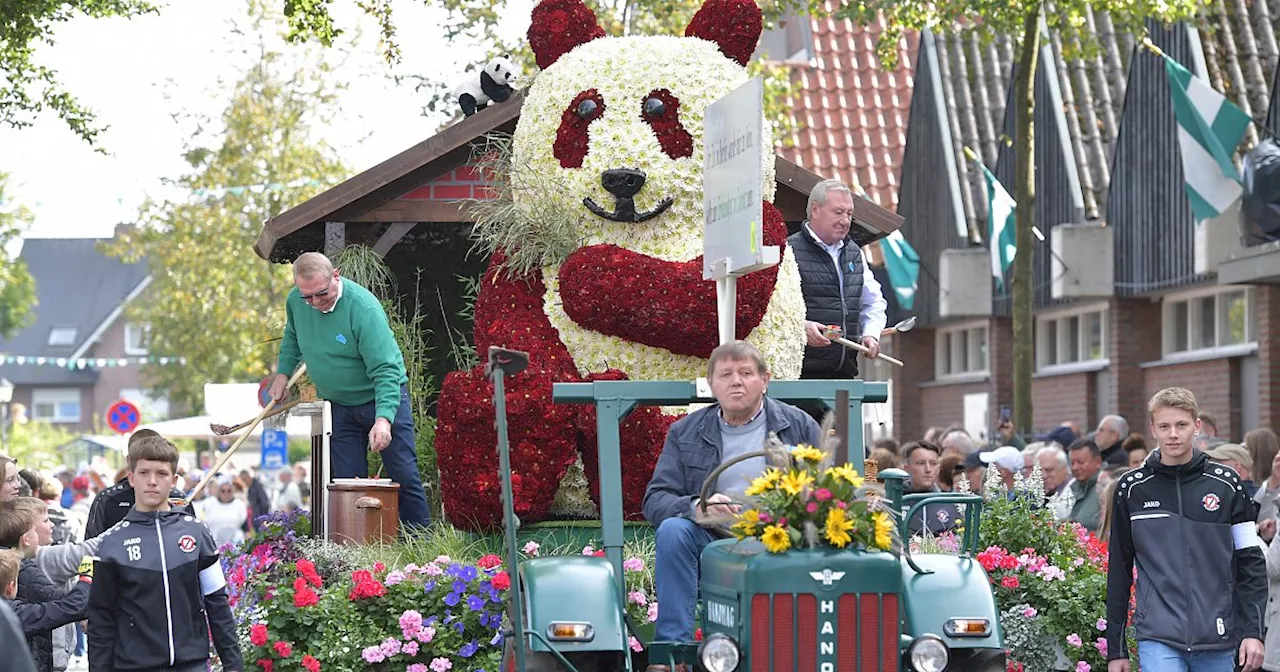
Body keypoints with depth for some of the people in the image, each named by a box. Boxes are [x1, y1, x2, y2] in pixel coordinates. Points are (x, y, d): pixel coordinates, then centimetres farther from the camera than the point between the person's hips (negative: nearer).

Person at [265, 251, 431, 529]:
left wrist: (383, 418, -40)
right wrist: (283, 372, 8)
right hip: (339, 408, 5)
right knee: (348, 483, 3)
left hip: (384, 399, -5)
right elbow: (292, 336, 19)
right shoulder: (295, 301, -8)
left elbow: (386, 370, -30)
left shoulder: (363, 308, -27)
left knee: (404, 478, -5)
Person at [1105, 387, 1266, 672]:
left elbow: (1250, 562, 6)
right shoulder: (1132, 488, 3)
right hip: (1158, 639, -1)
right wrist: (1116, 649, 8)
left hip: (1217, 643, 1)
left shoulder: (1225, 484, 4)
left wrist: (1253, 631, -4)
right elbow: (1119, 571, 9)